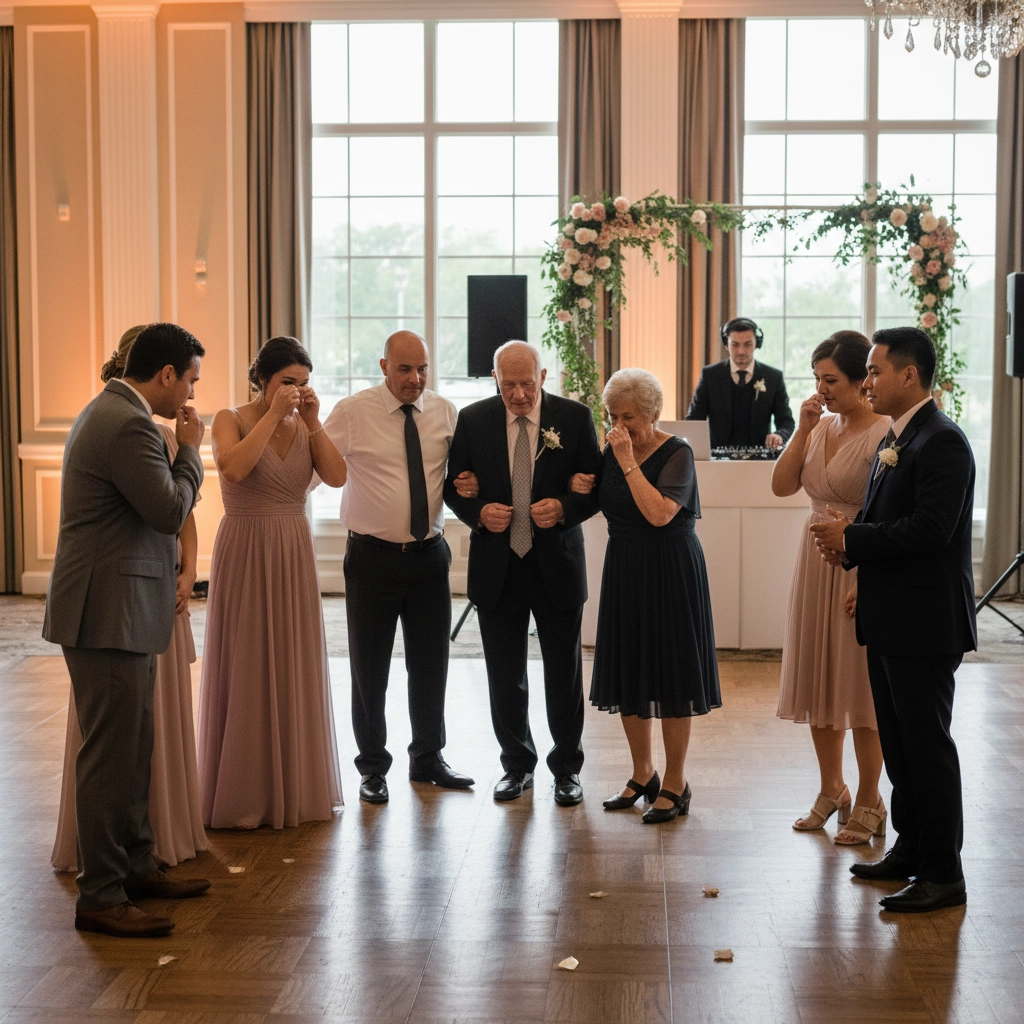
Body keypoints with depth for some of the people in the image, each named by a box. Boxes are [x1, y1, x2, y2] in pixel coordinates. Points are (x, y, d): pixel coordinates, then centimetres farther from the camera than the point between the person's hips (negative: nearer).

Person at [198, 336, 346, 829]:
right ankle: (243, 793, 13)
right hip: (245, 554, -4)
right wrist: (273, 414, -21)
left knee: (295, 667, 10)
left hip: (294, 556, 4)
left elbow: (337, 476, -7)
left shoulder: (304, 426, 7)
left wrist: (312, 421, -12)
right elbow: (233, 467, -25)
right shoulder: (232, 419, -5)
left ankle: (296, 785, 22)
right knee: (245, 670, 2)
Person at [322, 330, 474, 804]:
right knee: (369, 667, 6)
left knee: (431, 661, 13)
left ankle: (428, 758, 31)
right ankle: (373, 768, 21)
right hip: (373, 556, -3)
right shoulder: (352, 412, -6)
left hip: (429, 554, 3)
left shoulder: (443, 412, 4)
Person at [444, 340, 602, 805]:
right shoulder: (472, 420, 1)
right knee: (505, 675, 10)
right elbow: (454, 487, 5)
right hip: (496, 566, 1)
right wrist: (479, 512, -15)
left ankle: (567, 768, 22)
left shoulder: (574, 417, -2)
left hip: (557, 565, -1)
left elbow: (595, 487, 0)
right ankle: (517, 764, 26)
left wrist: (563, 508, -19)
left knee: (564, 672, 7)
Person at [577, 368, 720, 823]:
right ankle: (642, 775, 26)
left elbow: (659, 513, -26)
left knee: (669, 674, 0)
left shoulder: (676, 453, -12)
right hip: (623, 571, 7)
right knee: (627, 671, 11)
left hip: (669, 572, -7)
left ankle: (676, 784, 12)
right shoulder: (612, 451, 6)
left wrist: (629, 462, -23)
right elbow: (605, 507, 18)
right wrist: (580, 488, 0)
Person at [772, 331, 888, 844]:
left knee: (861, 684, 1)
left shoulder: (884, 434, -14)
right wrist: (803, 429, -5)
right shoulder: (823, 427, 8)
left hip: (862, 567, -7)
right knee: (817, 680, 13)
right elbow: (781, 485, 5)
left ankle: (868, 803, 15)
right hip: (816, 561, 7)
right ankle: (831, 789, 29)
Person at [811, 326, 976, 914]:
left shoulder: (942, 441, -17)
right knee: (898, 743, 17)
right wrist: (850, 543, -3)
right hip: (890, 619, 10)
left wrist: (851, 537, -17)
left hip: (924, 622, -10)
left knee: (927, 746, -2)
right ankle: (910, 850, 30)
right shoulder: (897, 438, 14)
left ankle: (944, 874, 8)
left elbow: (929, 529, -25)